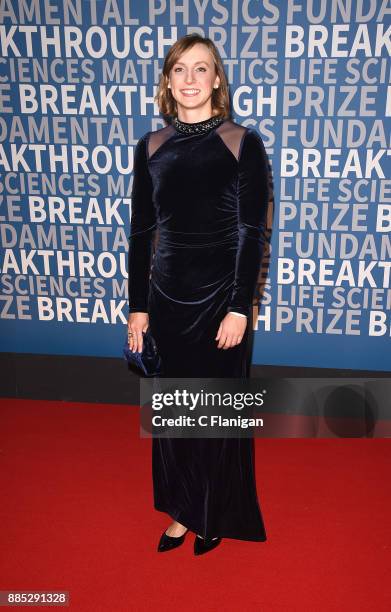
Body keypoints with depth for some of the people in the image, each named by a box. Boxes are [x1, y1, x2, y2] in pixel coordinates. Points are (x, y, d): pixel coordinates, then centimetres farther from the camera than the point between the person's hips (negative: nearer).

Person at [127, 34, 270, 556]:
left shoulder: (243, 143, -6)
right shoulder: (151, 147, 4)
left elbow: (252, 232, -8)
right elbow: (142, 231, 6)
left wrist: (240, 308, -13)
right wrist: (138, 307, 4)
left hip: (219, 296, -3)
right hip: (167, 296, 4)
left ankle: (217, 515, 32)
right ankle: (183, 510, 33)